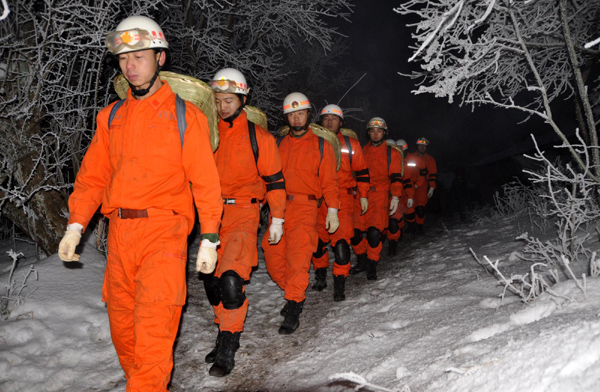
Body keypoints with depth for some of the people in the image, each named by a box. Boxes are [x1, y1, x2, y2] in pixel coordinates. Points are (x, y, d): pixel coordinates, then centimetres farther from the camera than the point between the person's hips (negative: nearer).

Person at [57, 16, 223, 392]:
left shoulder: (185, 115, 2)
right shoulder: (111, 117, 15)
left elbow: (205, 180, -1)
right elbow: (93, 175, 14)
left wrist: (209, 238, -7)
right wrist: (76, 225, 2)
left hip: (164, 232, -5)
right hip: (120, 232, 5)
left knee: (153, 327, -11)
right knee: (122, 324, 12)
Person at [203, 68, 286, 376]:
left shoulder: (258, 137, -3)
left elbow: (274, 180, 2)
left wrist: (277, 219, 0)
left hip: (243, 214, -5)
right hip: (212, 214, 5)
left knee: (231, 280, -18)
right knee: (212, 280, 10)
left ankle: (227, 349, -3)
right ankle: (226, 334, 29)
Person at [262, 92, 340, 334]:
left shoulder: (320, 145, 7)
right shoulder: (279, 144, 16)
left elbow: (329, 180, 5)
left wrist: (332, 209, -4)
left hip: (305, 208, -4)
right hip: (279, 207, 4)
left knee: (298, 257, -15)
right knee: (272, 255, 1)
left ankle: (293, 310, -7)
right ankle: (295, 293, 24)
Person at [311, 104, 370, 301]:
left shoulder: (350, 144, 6)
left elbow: (362, 171, 10)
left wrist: (363, 196, 6)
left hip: (343, 198, -2)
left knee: (341, 242, -11)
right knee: (317, 241, 9)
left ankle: (339, 285, -2)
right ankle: (320, 276, 30)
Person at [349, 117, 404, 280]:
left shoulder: (391, 153, 8)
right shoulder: (362, 151, 15)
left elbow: (396, 177, 3)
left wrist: (395, 197, -8)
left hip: (380, 196, -3)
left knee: (374, 232, -14)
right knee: (355, 231, -1)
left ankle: (372, 266, 3)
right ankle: (362, 262, 21)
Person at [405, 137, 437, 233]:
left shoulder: (430, 159, 9)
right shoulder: (410, 157, 5)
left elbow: (433, 174, 8)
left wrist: (432, 188, 1)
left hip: (422, 186, 0)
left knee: (420, 208, -11)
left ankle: (419, 227, 2)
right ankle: (412, 226, 12)